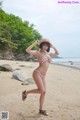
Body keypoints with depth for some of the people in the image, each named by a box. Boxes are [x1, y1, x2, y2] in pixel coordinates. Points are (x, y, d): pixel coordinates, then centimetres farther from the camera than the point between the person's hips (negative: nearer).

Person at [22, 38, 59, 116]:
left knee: (43, 92, 5)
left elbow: (57, 53, 29)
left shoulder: (48, 54, 15)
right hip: (37, 73, -7)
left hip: (43, 75, 7)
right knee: (41, 91, -16)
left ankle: (41, 110, 17)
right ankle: (26, 92, 6)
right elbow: (27, 50, -21)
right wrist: (35, 43, -15)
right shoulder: (38, 53, -5)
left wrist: (53, 47, 14)